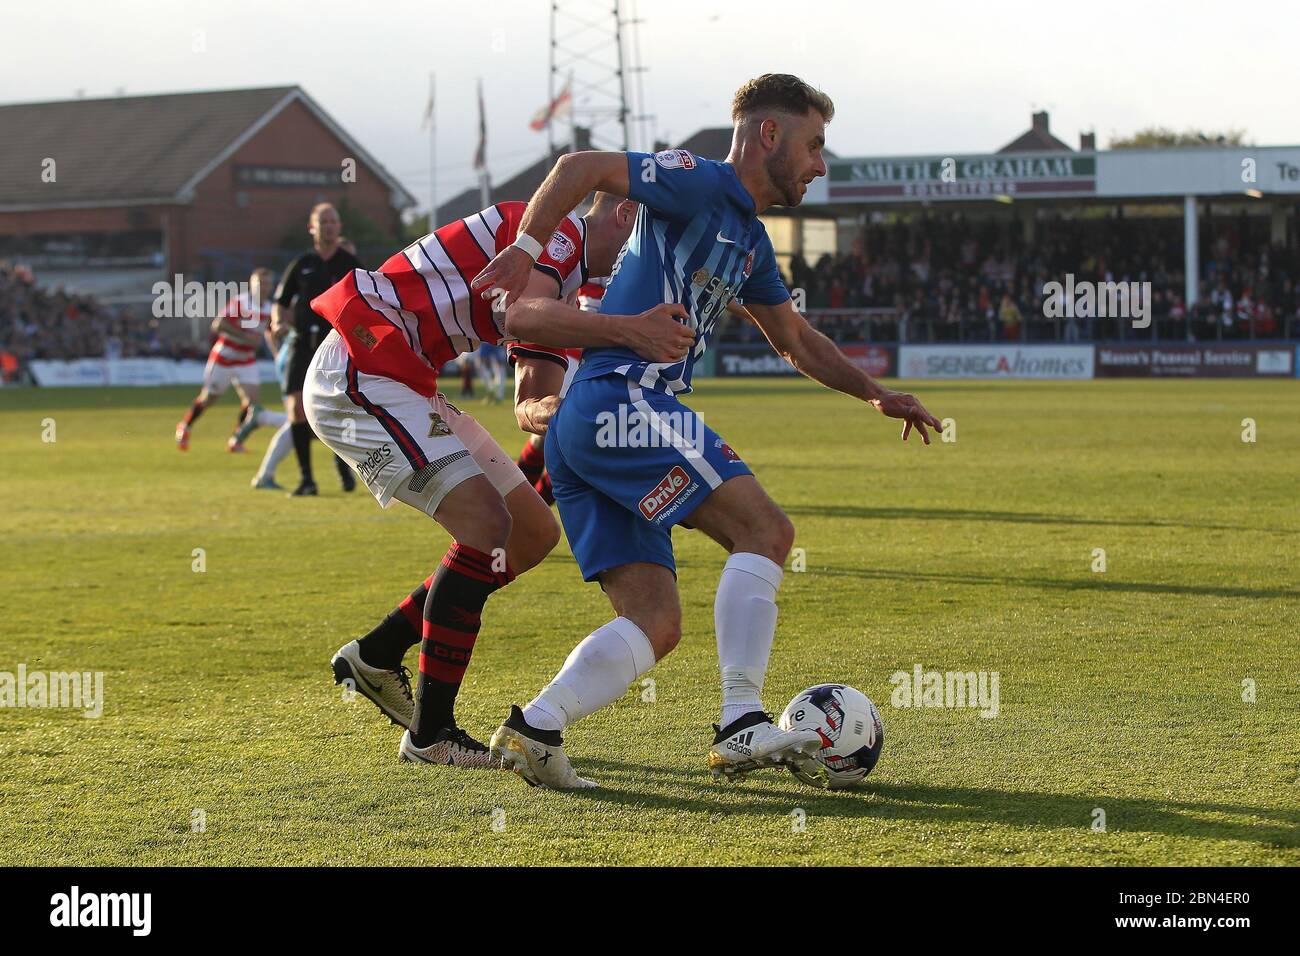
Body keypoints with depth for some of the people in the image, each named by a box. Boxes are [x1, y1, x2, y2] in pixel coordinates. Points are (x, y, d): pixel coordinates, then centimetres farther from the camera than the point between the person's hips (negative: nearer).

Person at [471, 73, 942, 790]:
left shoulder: (749, 239, 25)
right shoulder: (701, 185, -4)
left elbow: (797, 341, 36)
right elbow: (581, 166, -12)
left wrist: (876, 394, 29)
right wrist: (524, 251, -20)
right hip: (624, 401, -10)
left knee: (655, 623, 3)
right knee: (764, 530, -12)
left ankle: (534, 728, -8)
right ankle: (741, 726, -16)